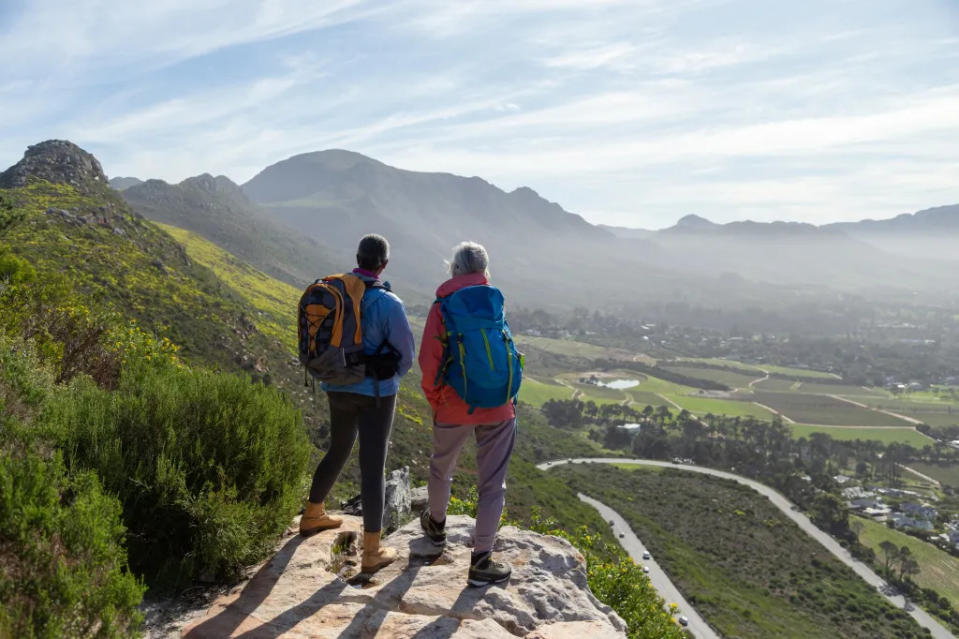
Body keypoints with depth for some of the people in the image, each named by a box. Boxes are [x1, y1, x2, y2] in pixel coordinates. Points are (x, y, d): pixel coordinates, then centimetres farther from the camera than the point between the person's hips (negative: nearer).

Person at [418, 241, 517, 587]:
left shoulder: (443, 305, -5)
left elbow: (429, 360, -10)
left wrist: (434, 399, 5)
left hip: (454, 406, 0)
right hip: (497, 406, 0)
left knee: (441, 467, 25)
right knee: (492, 481, 6)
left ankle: (436, 524, 47)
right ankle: (481, 561, 7)